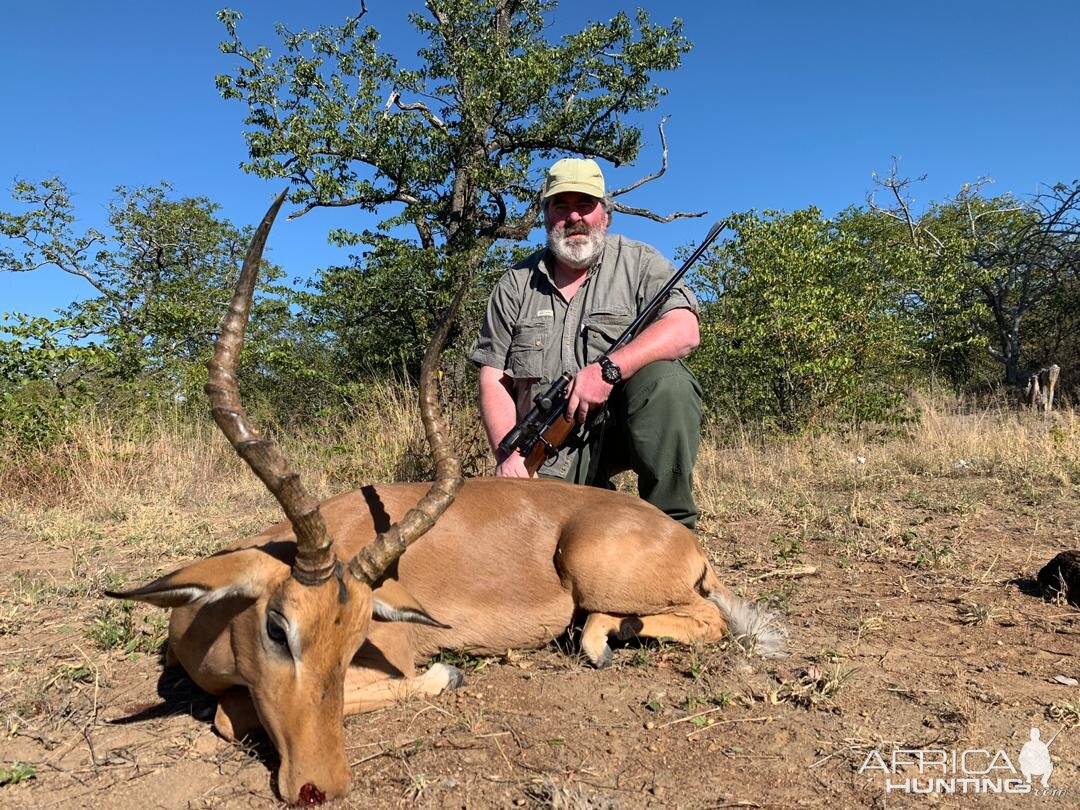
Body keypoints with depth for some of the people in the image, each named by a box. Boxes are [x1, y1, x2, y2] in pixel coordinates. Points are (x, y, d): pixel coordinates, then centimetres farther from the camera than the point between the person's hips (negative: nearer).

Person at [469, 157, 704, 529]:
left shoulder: (638, 262, 2)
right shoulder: (516, 284, 9)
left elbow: (684, 331, -15)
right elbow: (493, 376, 5)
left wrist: (609, 369, -29)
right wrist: (509, 454, -9)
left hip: (621, 425, -1)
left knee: (664, 377, -31)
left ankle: (673, 527, -15)